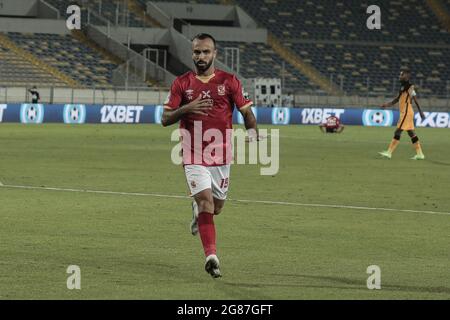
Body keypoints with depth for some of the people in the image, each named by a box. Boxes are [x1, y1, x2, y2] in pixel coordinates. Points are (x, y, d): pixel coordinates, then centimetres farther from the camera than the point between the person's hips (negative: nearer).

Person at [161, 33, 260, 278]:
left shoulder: (229, 81, 1)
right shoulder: (181, 83, 1)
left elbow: (246, 112, 5)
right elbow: (165, 119, -1)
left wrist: (252, 131, -16)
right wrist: (186, 109, -20)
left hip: (221, 154, 2)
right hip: (193, 155, -2)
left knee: (216, 206, 12)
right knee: (206, 200, -17)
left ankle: (198, 210, 49)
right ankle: (211, 256, -18)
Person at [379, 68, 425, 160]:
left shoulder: (410, 86, -13)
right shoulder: (403, 86, 14)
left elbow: (415, 100, -14)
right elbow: (397, 99, 22)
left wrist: (420, 112, -14)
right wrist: (387, 104, 13)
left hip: (407, 112, -10)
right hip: (404, 112, 10)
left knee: (398, 132, -9)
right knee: (411, 133, 11)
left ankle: (389, 152, -9)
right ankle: (419, 154, 13)